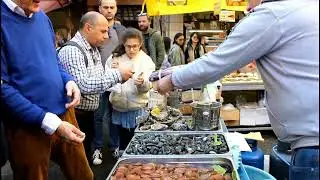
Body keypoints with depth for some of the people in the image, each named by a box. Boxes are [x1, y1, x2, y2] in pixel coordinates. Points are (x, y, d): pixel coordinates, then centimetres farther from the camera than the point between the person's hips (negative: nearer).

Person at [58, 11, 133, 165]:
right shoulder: (71, 51, -22)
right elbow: (83, 86, -32)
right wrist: (117, 74, -27)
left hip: (88, 113, 9)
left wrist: (120, 76, -4)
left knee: (86, 160, 21)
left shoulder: (93, 49, 9)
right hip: (75, 116, -9)